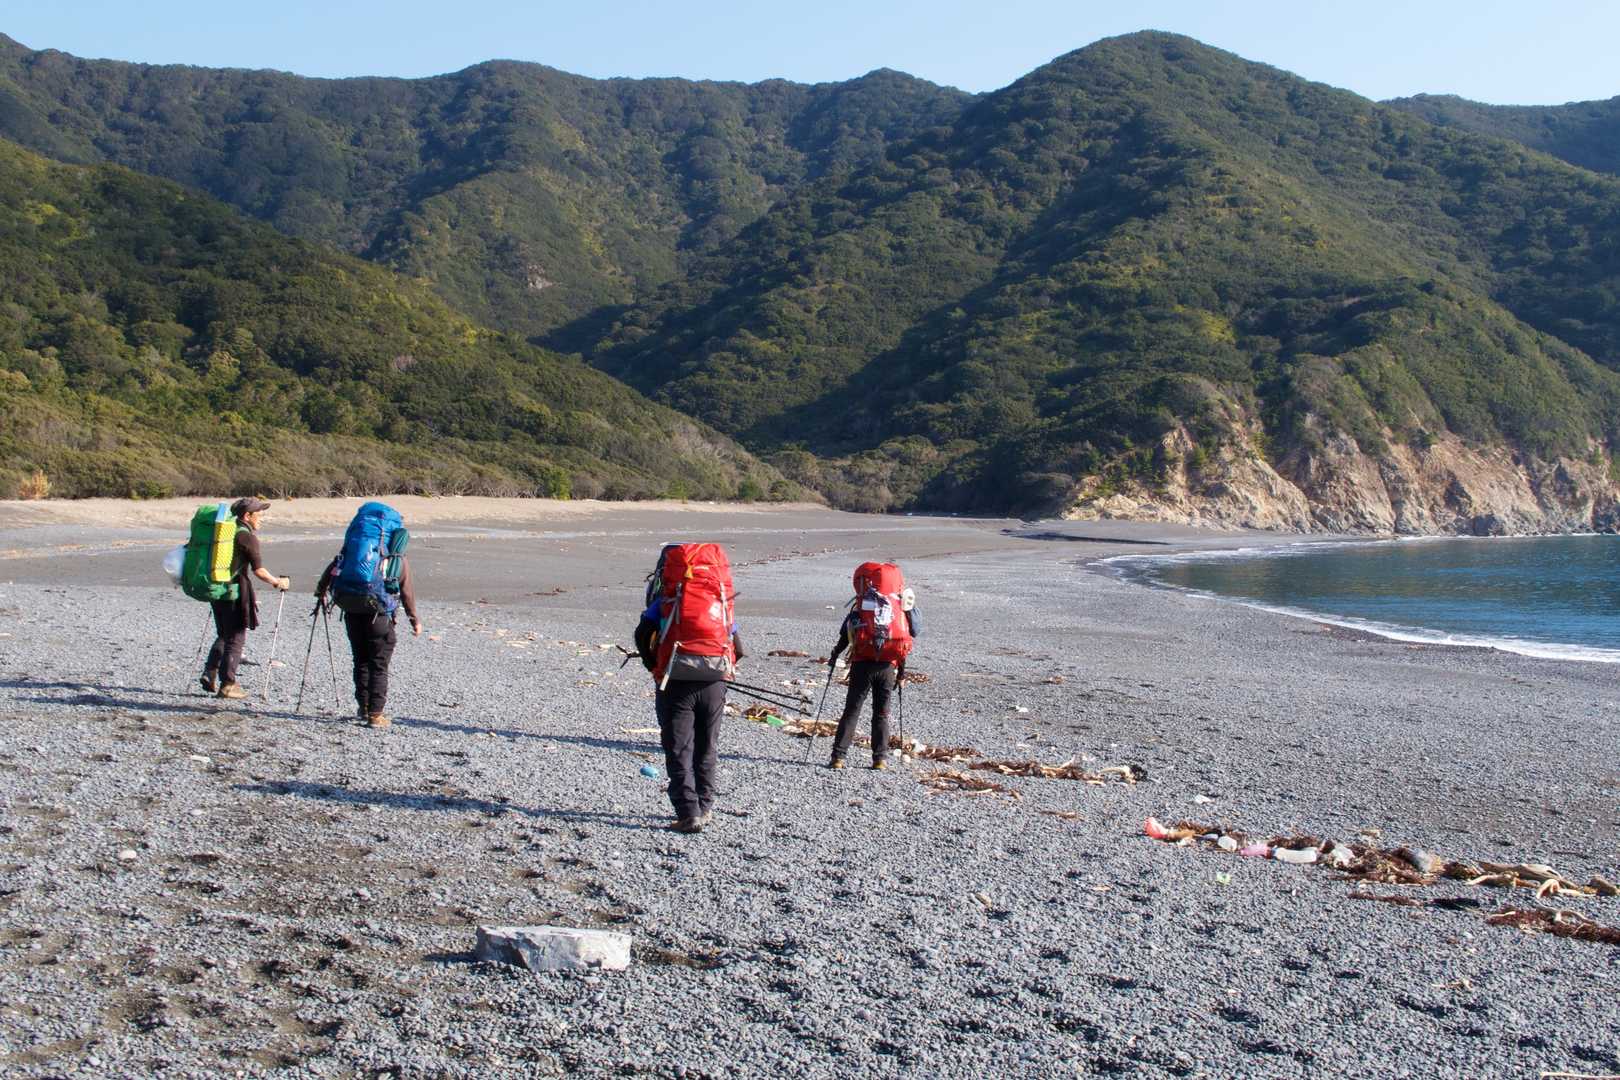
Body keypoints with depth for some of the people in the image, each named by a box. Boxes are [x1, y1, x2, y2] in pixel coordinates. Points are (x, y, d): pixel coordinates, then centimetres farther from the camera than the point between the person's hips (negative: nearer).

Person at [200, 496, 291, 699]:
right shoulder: (247, 536, -11)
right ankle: (227, 684, 4)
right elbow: (258, 571, -15)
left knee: (223, 635, 21)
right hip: (235, 592, -8)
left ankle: (209, 675, 12)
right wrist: (278, 582, -1)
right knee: (236, 639, 2)